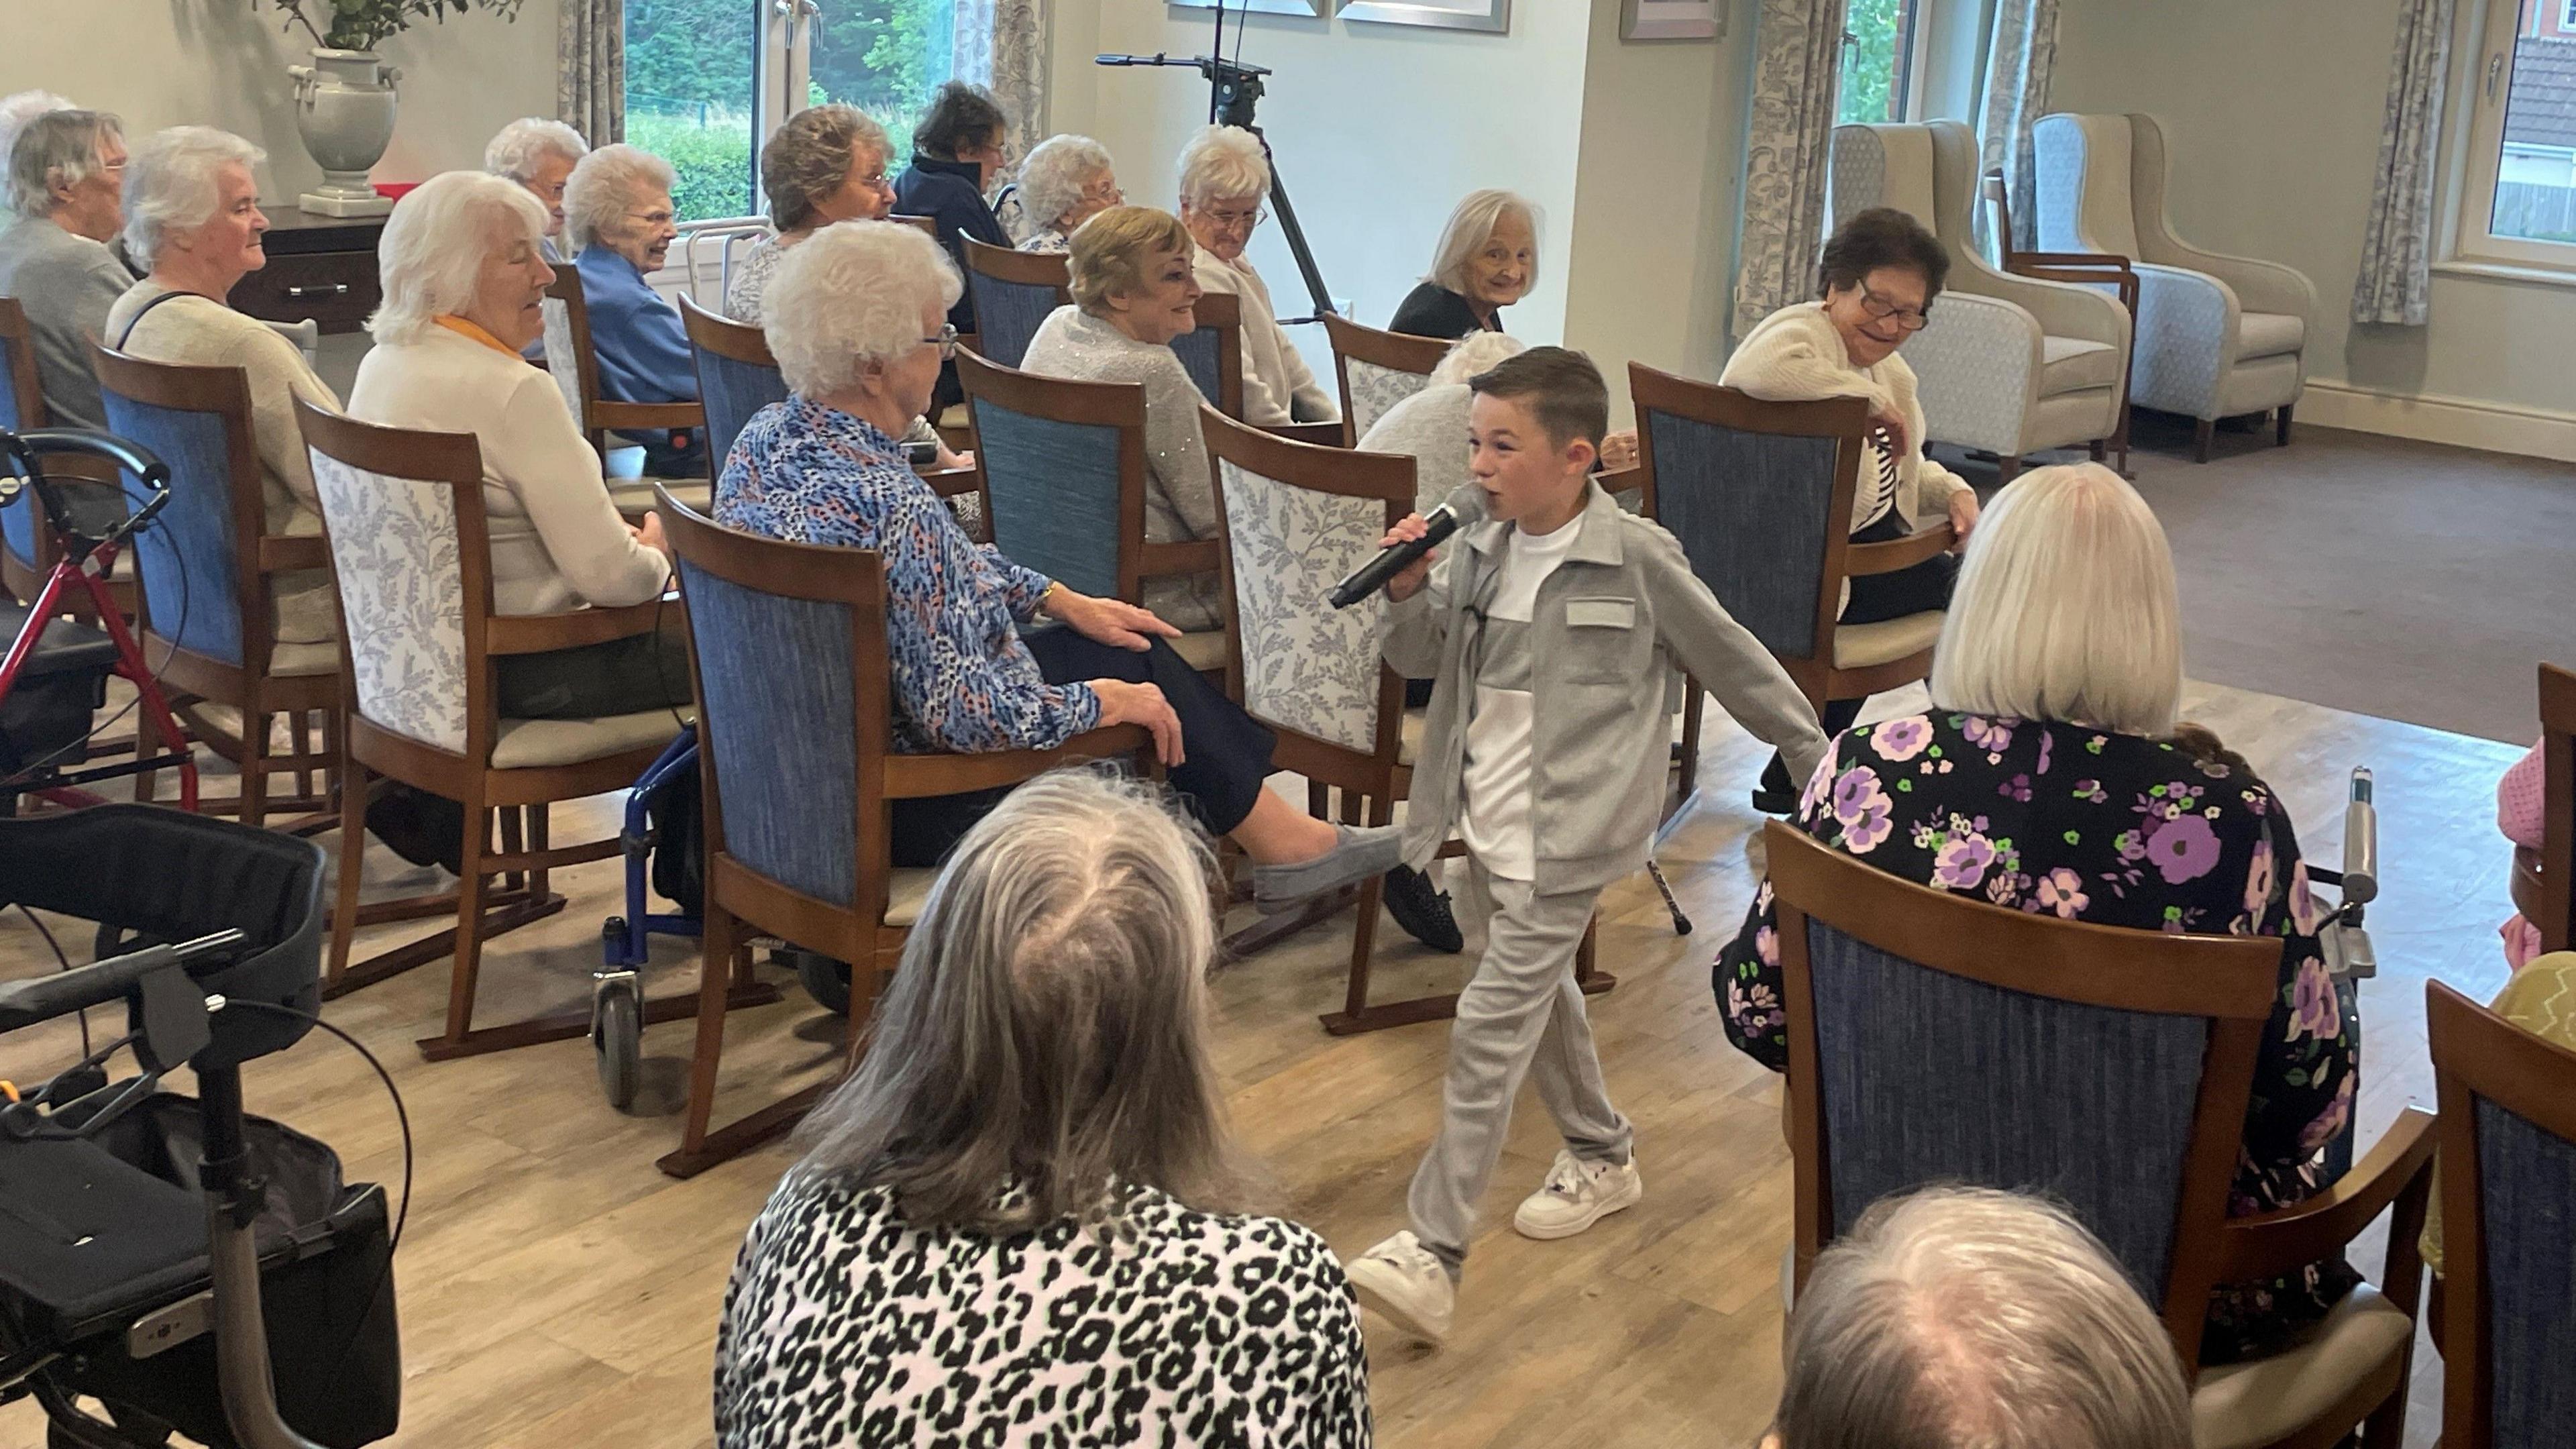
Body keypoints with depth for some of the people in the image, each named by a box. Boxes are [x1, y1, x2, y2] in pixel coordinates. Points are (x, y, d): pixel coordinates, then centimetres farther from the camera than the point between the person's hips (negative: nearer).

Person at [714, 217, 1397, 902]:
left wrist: (1062, 599, 15)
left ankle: (1283, 836, 30)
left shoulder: (768, 435, -2)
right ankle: (1283, 844, 30)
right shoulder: (887, 503, -32)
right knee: (1137, 677, 8)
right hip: (910, 805, -9)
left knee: (1137, 654, 16)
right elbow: (958, 717, -30)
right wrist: (1097, 703, -15)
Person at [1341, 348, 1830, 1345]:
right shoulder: (1479, 550, 4)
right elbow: (1417, 659, 13)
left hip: (1567, 840, -7)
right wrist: (1409, 590, -8)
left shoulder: (1637, 560, -12)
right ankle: (1602, 1157, 46)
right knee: (1541, 998, 22)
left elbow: (1736, 664, -1)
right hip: (1489, 828, 7)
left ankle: (1431, 1255, -11)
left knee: (1489, 1030, -12)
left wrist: (1819, 758, 8)